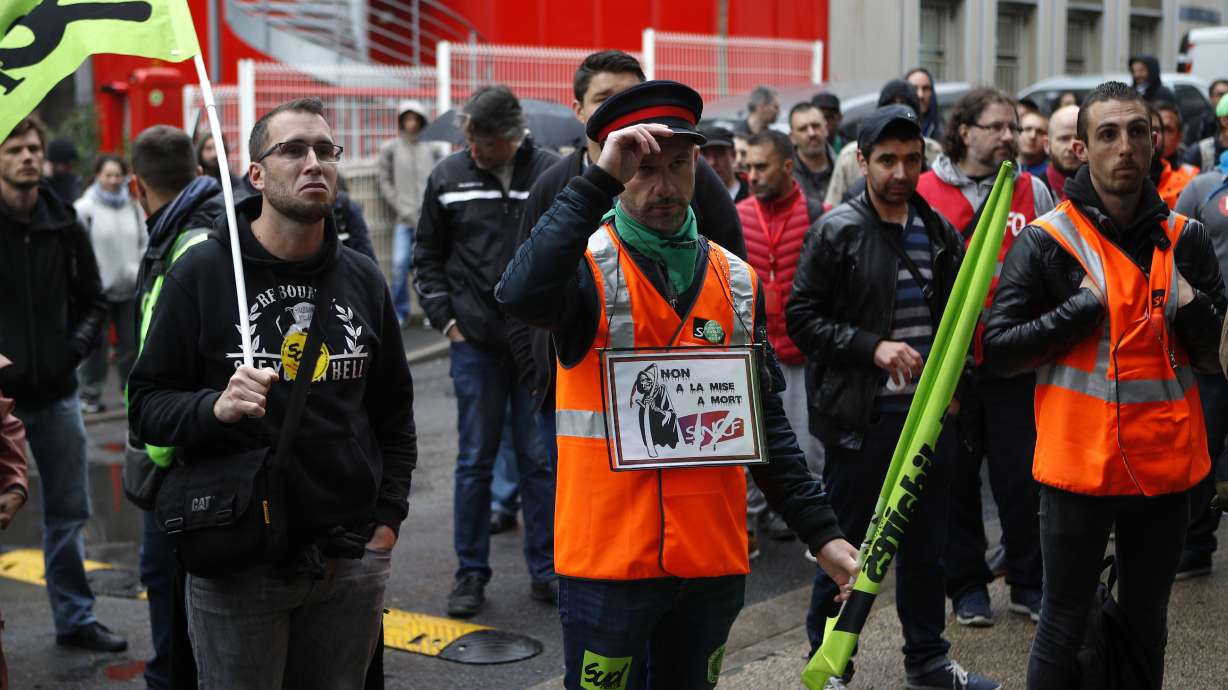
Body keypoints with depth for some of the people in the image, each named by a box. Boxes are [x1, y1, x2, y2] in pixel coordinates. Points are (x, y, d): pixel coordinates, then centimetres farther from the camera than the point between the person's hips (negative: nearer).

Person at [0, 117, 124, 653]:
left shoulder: (64, 223, 5)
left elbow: (92, 301, 14)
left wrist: (75, 347, -2)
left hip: (56, 393, 4)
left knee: (68, 512, 13)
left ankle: (75, 619, 26)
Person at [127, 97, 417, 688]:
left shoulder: (363, 279, 7)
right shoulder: (202, 272, -5)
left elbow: (393, 412, 15)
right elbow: (147, 404, -4)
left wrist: (388, 518, 7)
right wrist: (214, 406, -23)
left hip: (351, 563, 4)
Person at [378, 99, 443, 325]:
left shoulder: (433, 149, 6)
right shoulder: (390, 149, 6)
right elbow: (385, 183, 8)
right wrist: (403, 209, -1)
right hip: (405, 218, 0)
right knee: (400, 262, -10)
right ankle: (400, 312, 3)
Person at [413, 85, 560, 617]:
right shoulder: (449, 177, 1)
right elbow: (426, 257, 9)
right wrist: (446, 318, 1)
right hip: (475, 341, 1)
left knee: (541, 459, 7)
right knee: (475, 461, 7)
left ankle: (545, 571, 18)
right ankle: (471, 573, 18)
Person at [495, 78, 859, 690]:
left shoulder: (737, 280, 9)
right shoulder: (586, 263, -5)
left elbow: (768, 424, 12)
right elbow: (521, 296, -30)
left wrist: (822, 532, 7)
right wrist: (601, 178, -27)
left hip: (714, 558, 4)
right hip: (608, 555, -4)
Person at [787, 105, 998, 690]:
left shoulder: (939, 233, 9)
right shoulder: (835, 233, -8)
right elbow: (801, 316, -11)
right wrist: (872, 346, -19)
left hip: (929, 412, 5)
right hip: (861, 417, -5)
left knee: (926, 546, 15)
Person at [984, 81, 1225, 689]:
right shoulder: (1045, 240, -7)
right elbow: (999, 349, -10)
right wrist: (1086, 306, -16)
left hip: (1166, 466, 4)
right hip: (1078, 463, -3)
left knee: (1146, 623, 18)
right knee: (1065, 625, 8)